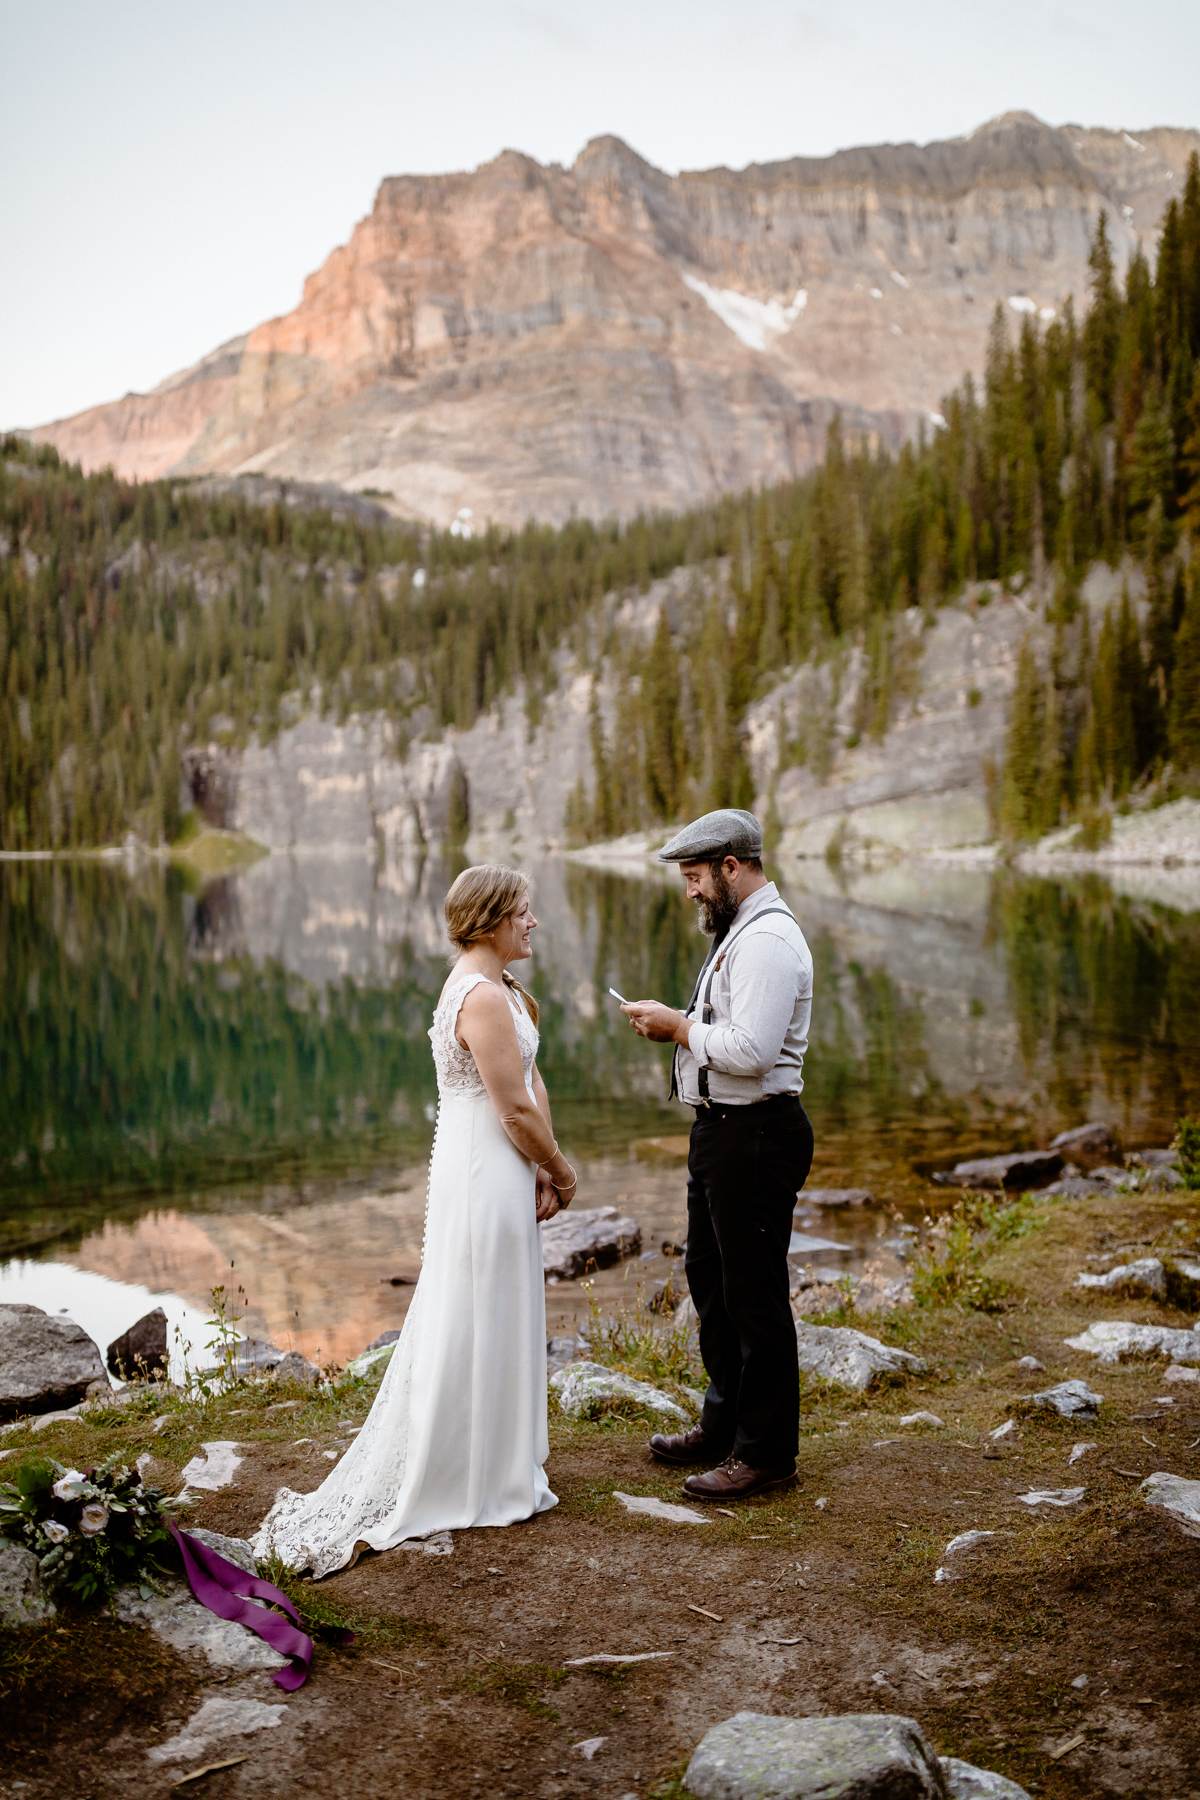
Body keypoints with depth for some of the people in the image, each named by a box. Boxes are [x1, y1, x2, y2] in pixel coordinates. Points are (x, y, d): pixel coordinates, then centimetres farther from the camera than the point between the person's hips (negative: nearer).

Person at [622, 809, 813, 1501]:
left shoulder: (768, 940, -20)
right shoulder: (741, 932, 14)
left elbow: (751, 1050, -28)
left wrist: (677, 1026, -15)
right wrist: (678, 1025, 4)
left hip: (756, 1134, -11)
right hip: (722, 1130, 11)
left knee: (754, 1294, 0)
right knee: (710, 1279, 21)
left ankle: (766, 1452, 13)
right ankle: (726, 1423, 36)